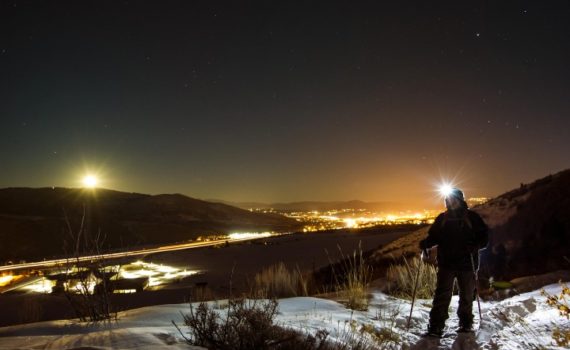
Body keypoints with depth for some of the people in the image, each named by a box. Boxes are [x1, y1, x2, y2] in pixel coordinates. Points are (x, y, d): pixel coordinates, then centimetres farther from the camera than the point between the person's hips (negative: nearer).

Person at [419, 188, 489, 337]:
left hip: (467, 264, -1)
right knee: (442, 296, -5)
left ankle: (466, 324, 30)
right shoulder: (442, 218, 8)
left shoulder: (471, 217, 0)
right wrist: (425, 243, -10)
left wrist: (475, 245, -22)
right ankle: (435, 327, -5)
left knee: (466, 295, 13)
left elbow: (484, 236, -2)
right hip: (446, 264, 1)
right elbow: (434, 236, 11)